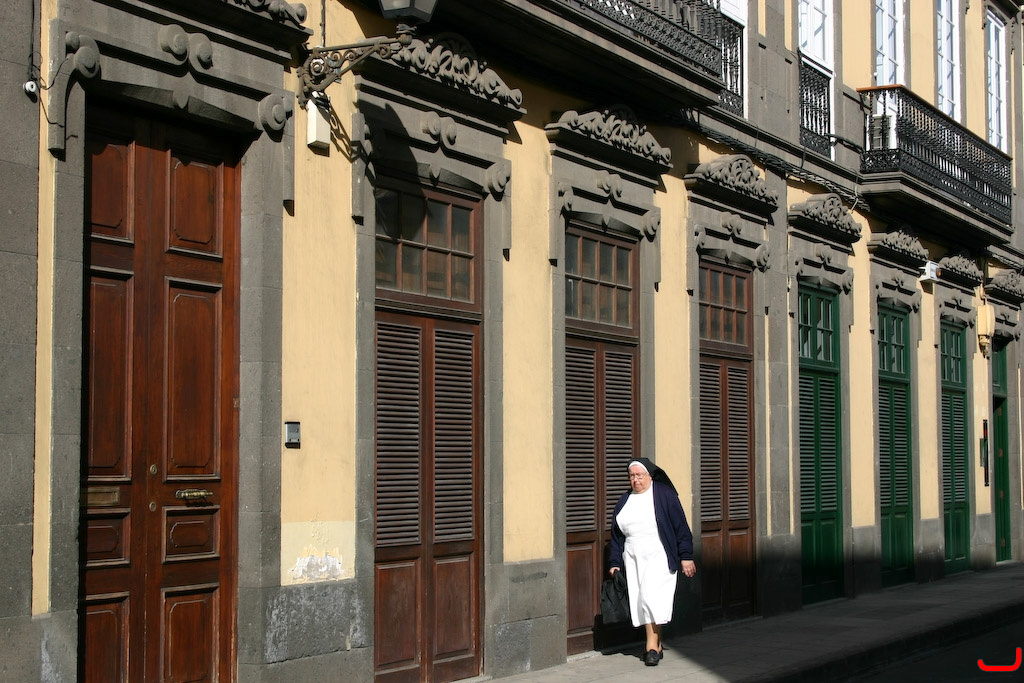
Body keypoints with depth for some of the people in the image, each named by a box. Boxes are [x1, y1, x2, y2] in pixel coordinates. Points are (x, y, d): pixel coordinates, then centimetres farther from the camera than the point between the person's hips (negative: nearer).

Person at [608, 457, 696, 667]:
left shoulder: (664, 495, -4)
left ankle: (652, 646, -9)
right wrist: (615, 563, 12)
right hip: (633, 560, 5)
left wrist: (686, 556, -8)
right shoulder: (624, 502, 12)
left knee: (652, 597, -15)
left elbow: (681, 527, -5)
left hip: (659, 557, -5)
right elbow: (616, 535, 16)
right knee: (641, 601, 3)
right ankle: (656, 646, 12)